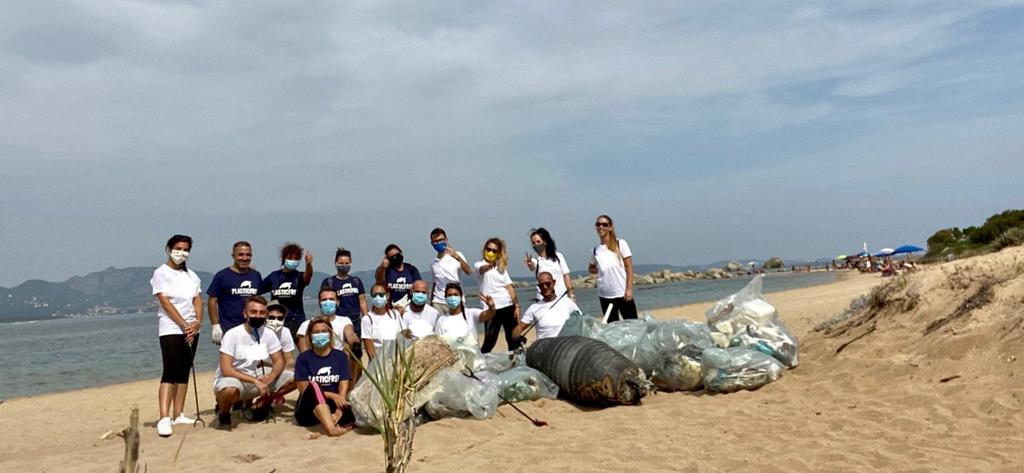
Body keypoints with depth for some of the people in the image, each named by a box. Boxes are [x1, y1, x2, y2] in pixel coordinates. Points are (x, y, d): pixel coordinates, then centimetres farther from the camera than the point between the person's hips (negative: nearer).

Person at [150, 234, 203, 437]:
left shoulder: (191, 275, 15)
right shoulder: (161, 273, -2)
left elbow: (198, 300, 7)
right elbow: (165, 303, -11)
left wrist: (198, 322, -10)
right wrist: (184, 325, -15)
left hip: (191, 330, 6)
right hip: (171, 329, -6)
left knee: (184, 372, 8)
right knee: (170, 372, -14)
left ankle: (178, 415, 13)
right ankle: (164, 419, -18)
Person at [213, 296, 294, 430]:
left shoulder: (268, 334, -5)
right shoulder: (232, 335, -19)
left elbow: (279, 361, -1)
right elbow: (226, 369, -24)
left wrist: (272, 375, -25)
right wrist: (255, 381, -32)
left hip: (258, 376, 5)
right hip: (232, 378, -5)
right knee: (230, 389, -41)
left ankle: (261, 404, 12)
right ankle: (223, 413, -4)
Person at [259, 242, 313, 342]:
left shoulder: (299, 276, -1)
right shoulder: (274, 276, 6)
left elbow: (307, 276, -25)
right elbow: (257, 291, 12)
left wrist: (308, 264, -45)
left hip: (296, 320, -2)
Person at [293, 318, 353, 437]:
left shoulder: (340, 356, 6)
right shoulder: (304, 357, 2)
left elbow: (343, 387, -4)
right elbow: (304, 390, -5)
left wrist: (338, 412, -21)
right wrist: (331, 395, -17)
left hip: (332, 407, 2)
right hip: (307, 411, -1)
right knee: (313, 386, -33)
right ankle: (331, 428, -47)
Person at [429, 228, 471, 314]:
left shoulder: (456, 255, 0)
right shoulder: (433, 263, 13)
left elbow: (468, 271, -15)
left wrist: (457, 257, -29)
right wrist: (431, 301, 13)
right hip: (438, 302, 3)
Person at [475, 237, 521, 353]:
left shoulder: (502, 267, 17)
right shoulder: (479, 265, 3)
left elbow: (509, 286, 10)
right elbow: (482, 269, -22)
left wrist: (516, 305, -1)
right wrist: (489, 265, -46)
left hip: (508, 306, 5)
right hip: (492, 308, -5)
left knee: (513, 339, 6)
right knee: (490, 341, -7)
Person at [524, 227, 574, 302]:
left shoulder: (558, 256, 7)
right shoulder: (535, 261, 0)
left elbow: (566, 275, 6)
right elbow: (532, 268, -24)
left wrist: (571, 294, -3)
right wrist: (530, 265, -48)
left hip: (562, 297, 2)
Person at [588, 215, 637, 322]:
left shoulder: (620, 244, -4)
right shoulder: (595, 250, 5)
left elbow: (629, 268, -5)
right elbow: (591, 268, 22)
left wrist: (629, 289, -11)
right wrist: (599, 270, 0)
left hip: (622, 294, -3)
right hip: (605, 296, 3)